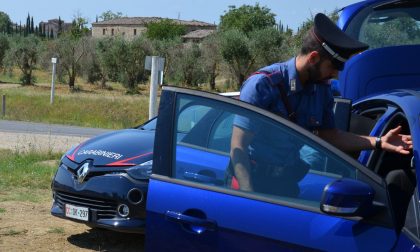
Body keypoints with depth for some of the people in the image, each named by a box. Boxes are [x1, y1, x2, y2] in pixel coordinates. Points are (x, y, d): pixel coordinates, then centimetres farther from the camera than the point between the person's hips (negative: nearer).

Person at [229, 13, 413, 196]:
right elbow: (238, 147, -17)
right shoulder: (262, 85, -16)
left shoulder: (322, 89, 3)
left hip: (291, 184, 6)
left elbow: (328, 135, 14)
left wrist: (378, 142, 4)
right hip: (255, 185, -6)